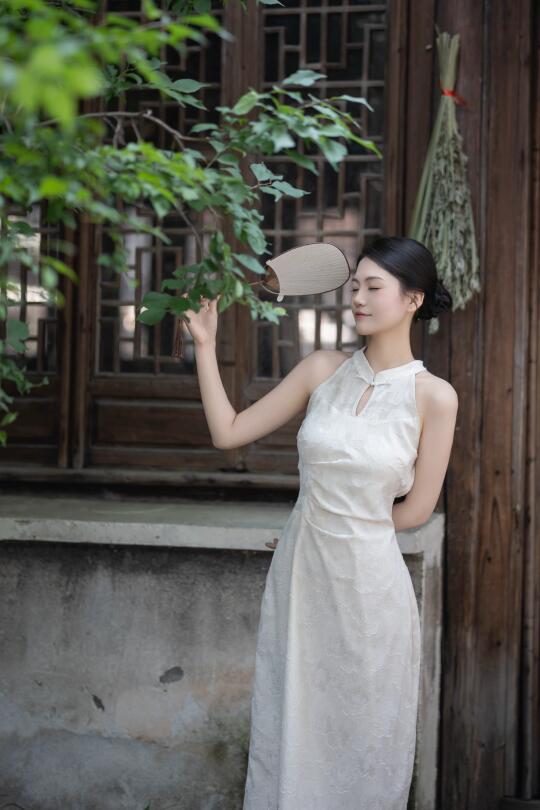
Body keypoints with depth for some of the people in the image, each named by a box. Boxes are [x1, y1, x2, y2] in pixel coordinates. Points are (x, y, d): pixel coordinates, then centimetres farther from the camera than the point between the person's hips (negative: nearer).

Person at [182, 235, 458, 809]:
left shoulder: (434, 396, -9)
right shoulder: (322, 370, 0)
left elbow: (415, 510, -3)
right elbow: (228, 433, 0)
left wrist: (350, 526, 6)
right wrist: (205, 345, -5)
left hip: (368, 581, -3)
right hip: (299, 571, 3)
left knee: (361, 740, 11)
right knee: (289, 728, 15)